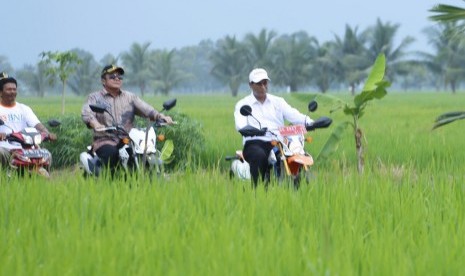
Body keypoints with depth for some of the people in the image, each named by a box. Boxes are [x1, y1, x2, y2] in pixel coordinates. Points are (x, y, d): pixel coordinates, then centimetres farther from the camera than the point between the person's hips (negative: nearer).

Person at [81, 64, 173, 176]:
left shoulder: (130, 97, 19)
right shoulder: (95, 97, 9)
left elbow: (146, 109, 5)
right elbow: (86, 113, -10)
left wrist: (161, 116, -16)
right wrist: (96, 124, -34)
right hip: (105, 141, -3)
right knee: (112, 154, -37)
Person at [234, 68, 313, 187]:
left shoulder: (278, 102, 22)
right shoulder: (242, 104, 13)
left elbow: (293, 114, 5)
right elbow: (240, 124, -7)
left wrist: (308, 122, -17)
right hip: (255, 143, -3)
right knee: (259, 155, -38)